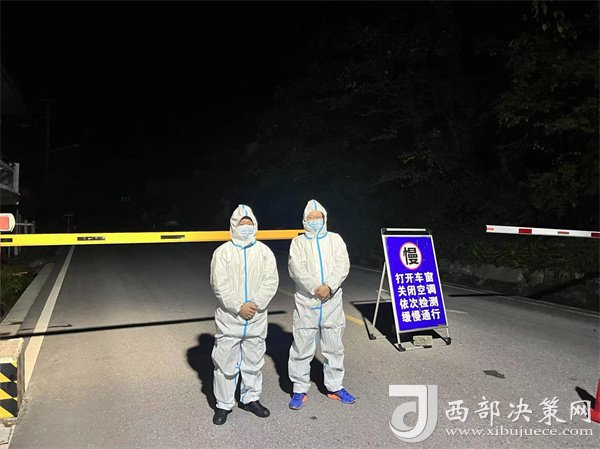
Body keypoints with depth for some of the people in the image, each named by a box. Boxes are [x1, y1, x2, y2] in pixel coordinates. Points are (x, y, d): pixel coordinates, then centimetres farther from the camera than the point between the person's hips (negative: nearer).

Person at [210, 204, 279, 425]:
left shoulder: (264, 251, 4)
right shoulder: (223, 252, -3)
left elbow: (271, 280, -3)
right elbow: (219, 284, -10)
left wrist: (256, 304, -15)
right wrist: (239, 307, -15)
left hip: (256, 318, 3)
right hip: (229, 317, -2)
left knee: (253, 361, 15)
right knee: (226, 362, 4)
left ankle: (250, 398, 33)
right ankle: (223, 404, 21)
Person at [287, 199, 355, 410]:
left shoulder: (335, 239, 8)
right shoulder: (298, 242, 5)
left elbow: (343, 266, -4)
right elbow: (296, 269, -9)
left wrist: (329, 286, -18)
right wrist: (315, 288, -19)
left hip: (332, 302, 2)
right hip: (306, 302, -2)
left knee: (334, 347, 13)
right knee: (302, 348, 3)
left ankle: (335, 387, 28)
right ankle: (300, 389, 18)